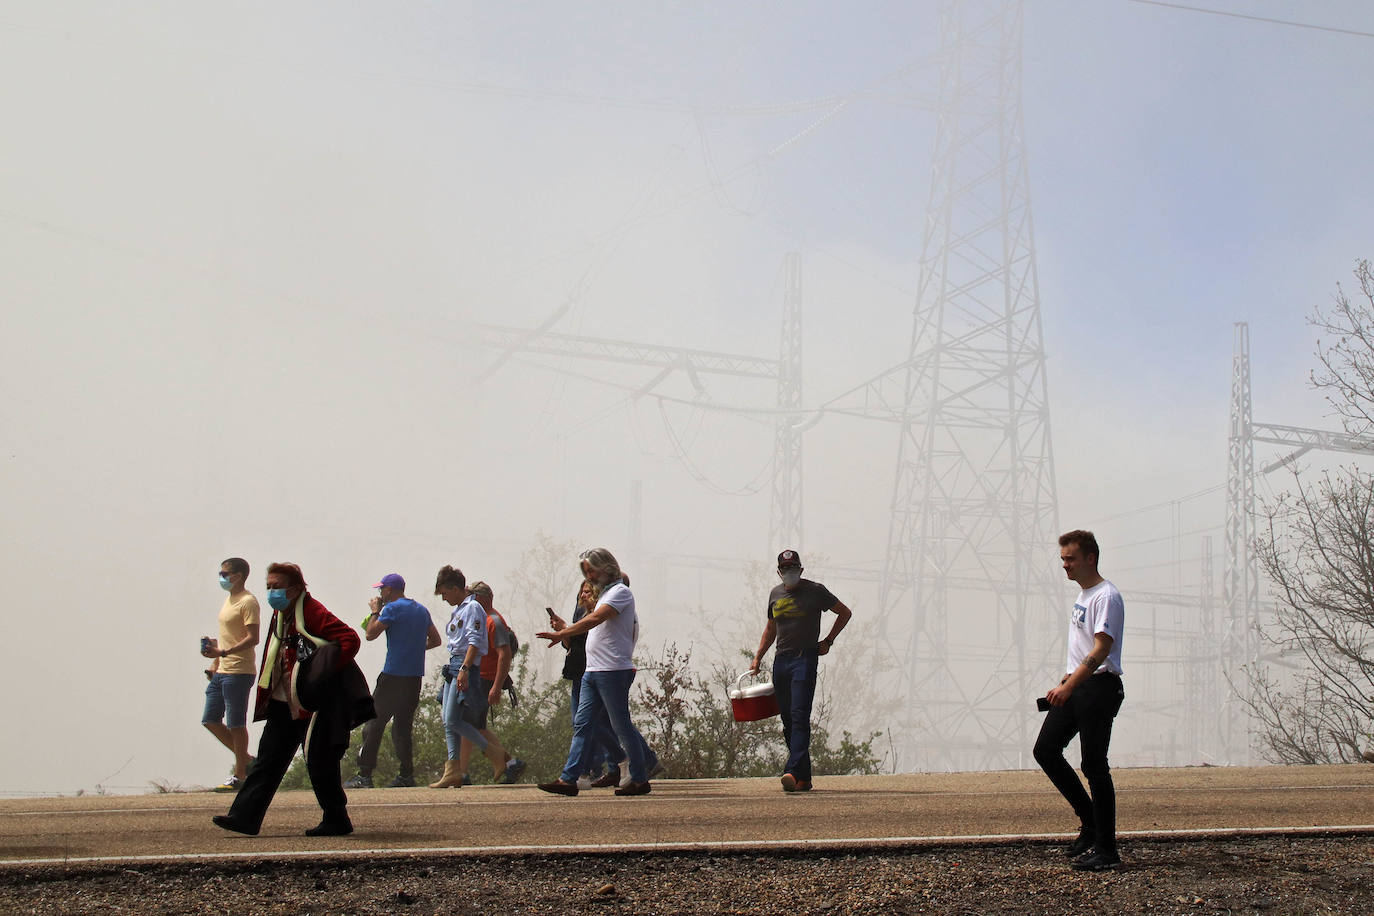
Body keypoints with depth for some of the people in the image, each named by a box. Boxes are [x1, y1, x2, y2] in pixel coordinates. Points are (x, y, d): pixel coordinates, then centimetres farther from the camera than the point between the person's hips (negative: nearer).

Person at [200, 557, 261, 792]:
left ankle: (239, 776, 4)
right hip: (221, 672, 10)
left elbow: (252, 638, -19)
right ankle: (246, 760, 19)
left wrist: (223, 653, -27)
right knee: (210, 720, 9)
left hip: (238, 673, -10)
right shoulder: (229, 600, 19)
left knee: (236, 724, -4)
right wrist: (215, 663, 20)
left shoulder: (248, 602, -11)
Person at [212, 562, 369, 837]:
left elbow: (350, 639, -24)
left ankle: (337, 821, 12)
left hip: (315, 705, -9)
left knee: (319, 763, -2)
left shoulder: (313, 613, -17)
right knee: (269, 758, 6)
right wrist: (266, 692, 16)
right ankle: (244, 817, 7)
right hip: (284, 704, 9)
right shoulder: (279, 615, 11)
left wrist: (323, 673, -23)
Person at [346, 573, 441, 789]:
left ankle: (364, 775, -8)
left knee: (374, 723, -4)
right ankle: (406, 774, 6)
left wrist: (374, 612, 5)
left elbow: (370, 634, -9)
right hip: (415, 676, 7)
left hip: (394, 675, -7)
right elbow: (436, 640, 19)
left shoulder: (393, 608, -7)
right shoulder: (421, 609, 16)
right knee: (403, 725, 12)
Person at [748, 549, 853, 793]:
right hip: (781, 661, 6)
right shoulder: (775, 594, 15)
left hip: (806, 658, -6)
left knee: (799, 716, -17)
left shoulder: (815, 591, 0)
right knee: (788, 721, 4)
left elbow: (845, 613, 10)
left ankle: (794, 771, -27)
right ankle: (804, 778, 9)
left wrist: (828, 641, 4)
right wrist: (758, 658, 20)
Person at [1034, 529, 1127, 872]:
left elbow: (1101, 649, -21)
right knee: (1046, 750, 6)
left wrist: (1069, 686, -25)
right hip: (1074, 688, 10)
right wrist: (1062, 683, 19)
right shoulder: (1082, 596, 18)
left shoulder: (1106, 596, -13)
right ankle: (1090, 821, 17)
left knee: (1094, 766, -8)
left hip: (1099, 688, -10)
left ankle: (1106, 849, -1)